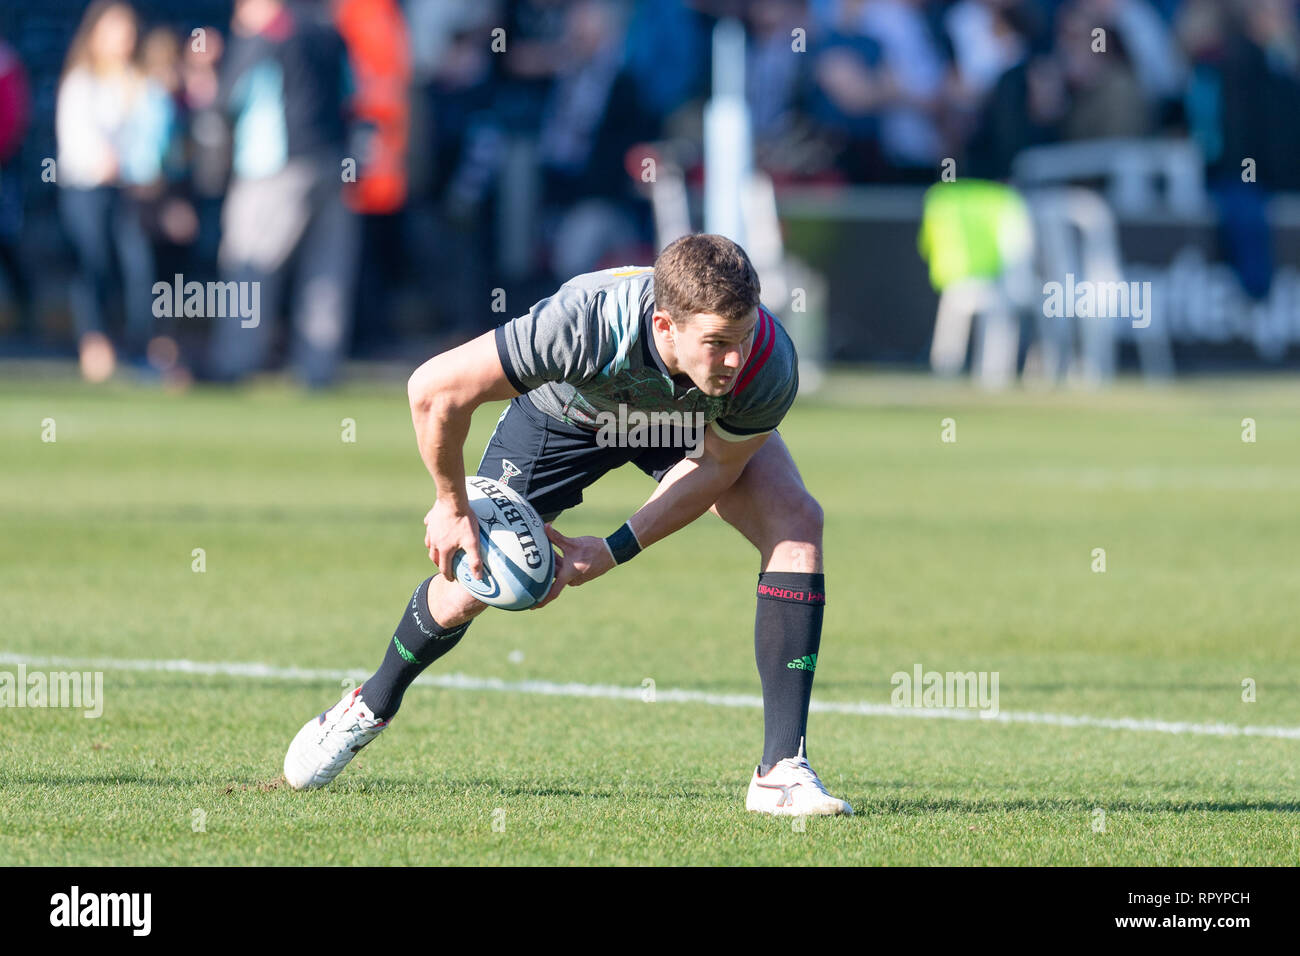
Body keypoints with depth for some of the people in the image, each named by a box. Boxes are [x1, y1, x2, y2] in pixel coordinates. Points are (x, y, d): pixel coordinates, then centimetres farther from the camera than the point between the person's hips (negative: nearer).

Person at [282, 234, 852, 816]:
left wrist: (615, 550, -25)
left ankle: (782, 769, -19)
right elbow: (434, 388, -37)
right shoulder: (585, 325, -47)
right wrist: (451, 505, -24)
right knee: (470, 584, 5)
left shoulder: (768, 367, -40)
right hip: (567, 410, -1)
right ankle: (373, 706, 39)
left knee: (796, 523, -22)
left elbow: (717, 465, -19)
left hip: (699, 423, 1)